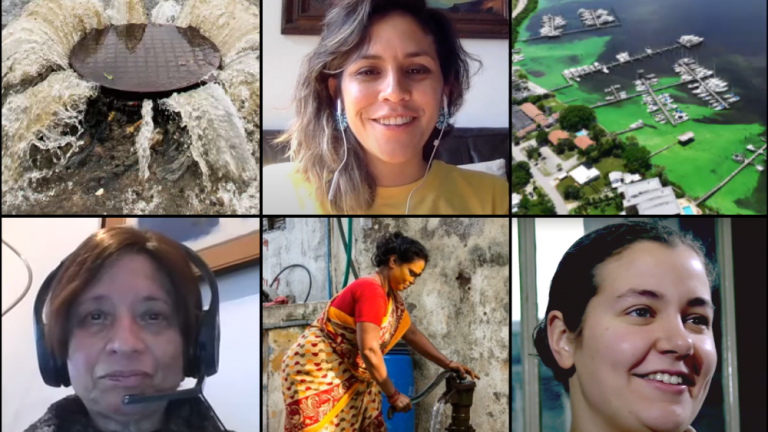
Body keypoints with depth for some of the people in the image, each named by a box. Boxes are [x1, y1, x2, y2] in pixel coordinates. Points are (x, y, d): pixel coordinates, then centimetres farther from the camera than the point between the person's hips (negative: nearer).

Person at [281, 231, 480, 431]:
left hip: (346, 374, 10)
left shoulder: (390, 295, 8)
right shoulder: (371, 290, -23)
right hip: (315, 369, -10)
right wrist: (393, 394, -18)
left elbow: (412, 334, 16)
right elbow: (369, 350, -26)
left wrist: (448, 364, 8)